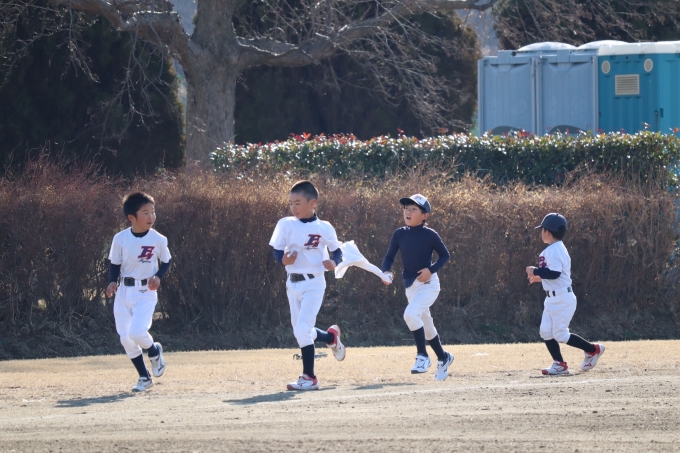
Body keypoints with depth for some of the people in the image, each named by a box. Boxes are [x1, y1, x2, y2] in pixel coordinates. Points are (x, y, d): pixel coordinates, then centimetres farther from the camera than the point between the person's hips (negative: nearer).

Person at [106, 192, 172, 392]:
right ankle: (144, 377, 20)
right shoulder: (120, 239, -5)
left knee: (136, 332, -22)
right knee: (125, 339, 3)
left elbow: (166, 261, 7)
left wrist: (158, 276, -11)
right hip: (124, 292, 3)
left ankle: (155, 351, 13)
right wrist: (112, 282, -12)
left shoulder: (157, 239, -8)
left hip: (146, 293, -3)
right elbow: (115, 265, 6)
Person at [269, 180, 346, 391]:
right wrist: (284, 259, -22)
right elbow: (277, 252, 0)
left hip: (314, 283, -5)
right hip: (293, 283, 5)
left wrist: (334, 262, -16)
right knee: (300, 332, 13)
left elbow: (337, 251, 5)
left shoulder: (324, 228, -6)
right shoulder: (285, 225, -2)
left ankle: (309, 377, -6)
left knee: (303, 328, -15)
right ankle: (331, 336, 44)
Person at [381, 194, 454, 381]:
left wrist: (431, 270, -14)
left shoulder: (430, 235, -10)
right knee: (426, 326, 16)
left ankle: (422, 356, -14)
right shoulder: (399, 234, 0)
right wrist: (386, 272, -18)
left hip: (428, 284, -6)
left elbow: (445, 255, 1)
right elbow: (389, 257, 2)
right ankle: (443, 358, 36)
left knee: (411, 314, -27)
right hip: (410, 286, 6)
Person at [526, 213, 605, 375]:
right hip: (552, 299, 10)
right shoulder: (553, 250, 13)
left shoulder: (555, 250, -18)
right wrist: (540, 276, 18)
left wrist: (536, 271, -17)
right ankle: (559, 364, 8)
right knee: (546, 332, 5)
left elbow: (555, 273, -28)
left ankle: (593, 349, 8)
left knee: (560, 335, -5)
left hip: (562, 299, -10)